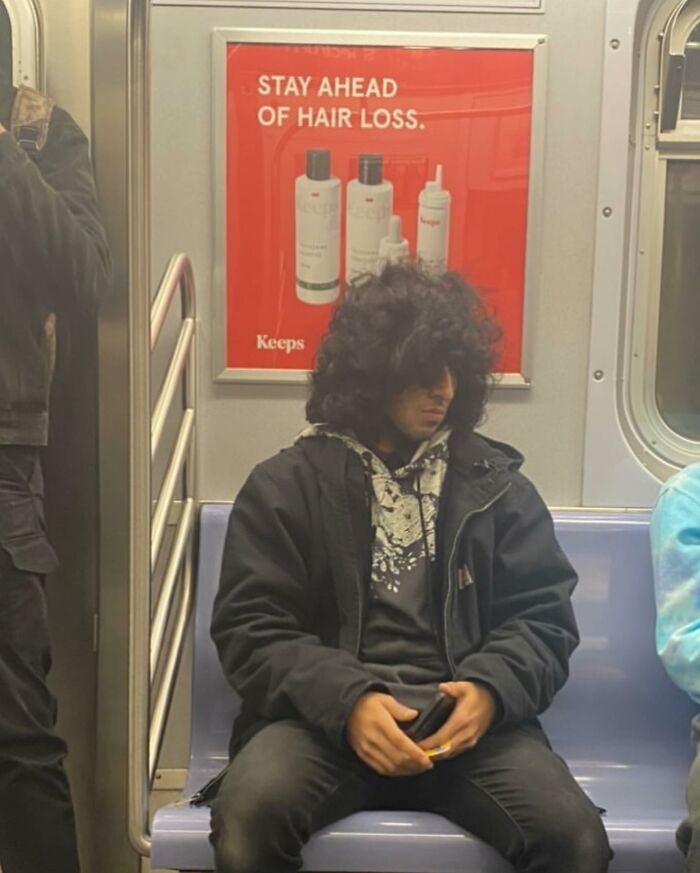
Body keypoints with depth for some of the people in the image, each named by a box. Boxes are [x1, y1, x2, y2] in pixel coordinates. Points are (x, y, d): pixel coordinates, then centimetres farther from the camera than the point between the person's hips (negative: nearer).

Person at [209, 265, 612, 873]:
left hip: (466, 715, 2)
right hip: (328, 713, -1)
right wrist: (346, 700, -18)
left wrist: (491, 690, -14)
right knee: (247, 816, -30)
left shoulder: (496, 484, 12)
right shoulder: (285, 486, 5)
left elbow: (543, 616, 8)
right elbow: (251, 628, -1)